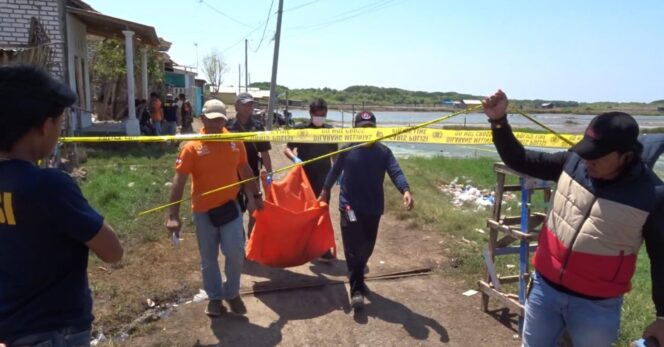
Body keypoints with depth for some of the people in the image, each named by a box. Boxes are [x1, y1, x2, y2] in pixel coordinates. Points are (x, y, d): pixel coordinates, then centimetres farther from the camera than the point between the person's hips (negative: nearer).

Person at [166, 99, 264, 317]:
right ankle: (215, 297, 31)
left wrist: (256, 196, 15)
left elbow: (245, 170, 12)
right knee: (208, 259, 12)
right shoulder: (192, 147, -11)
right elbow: (179, 181, -13)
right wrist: (173, 215, -18)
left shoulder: (235, 142, -1)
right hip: (203, 211, -1)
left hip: (230, 206, 2)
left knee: (236, 252, -2)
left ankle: (232, 293, 22)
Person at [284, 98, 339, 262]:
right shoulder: (300, 129, -3)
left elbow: (335, 153, 13)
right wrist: (295, 158, -22)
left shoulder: (330, 131, 4)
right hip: (305, 175, -1)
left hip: (323, 176, 1)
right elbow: (287, 149, -1)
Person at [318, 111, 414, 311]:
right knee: (353, 248, -8)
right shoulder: (347, 149, -5)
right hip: (350, 205, -3)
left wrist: (405, 191, -32)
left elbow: (395, 172, -15)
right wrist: (325, 192, 14)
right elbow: (335, 171, 7)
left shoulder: (383, 152, -2)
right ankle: (357, 290, -2)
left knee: (367, 247, 15)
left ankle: (358, 280, 38)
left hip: (373, 208, 3)